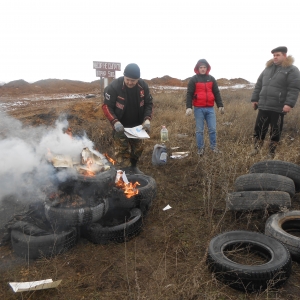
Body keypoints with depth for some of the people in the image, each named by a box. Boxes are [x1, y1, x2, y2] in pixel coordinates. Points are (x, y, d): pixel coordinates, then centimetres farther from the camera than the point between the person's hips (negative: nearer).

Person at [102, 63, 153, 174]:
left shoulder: (143, 86, -9)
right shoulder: (114, 87, -22)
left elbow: (149, 103, 1)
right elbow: (106, 106, -17)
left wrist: (147, 119, -15)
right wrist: (115, 122, -30)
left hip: (137, 125, 4)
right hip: (121, 126, -4)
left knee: (138, 147, 15)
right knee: (122, 149, -4)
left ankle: (133, 166, 37)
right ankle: (127, 171, 7)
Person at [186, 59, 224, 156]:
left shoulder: (211, 79, 11)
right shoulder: (193, 79, 0)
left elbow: (216, 93, 14)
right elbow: (189, 94, -5)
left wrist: (220, 105, 9)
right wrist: (188, 107, -14)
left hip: (210, 108, 3)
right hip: (198, 109, -3)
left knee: (213, 129, 5)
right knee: (199, 130, 4)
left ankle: (214, 147, 20)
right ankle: (200, 148, 15)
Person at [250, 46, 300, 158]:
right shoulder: (268, 68, 15)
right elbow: (258, 85, 18)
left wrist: (289, 104, -20)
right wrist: (254, 99, 13)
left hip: (278, 108, -5)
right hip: (263, 106, 5)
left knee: (275, 132, 6)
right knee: (259, 128, 6)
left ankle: (271, 153, 17)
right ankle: (256, 149, 19)